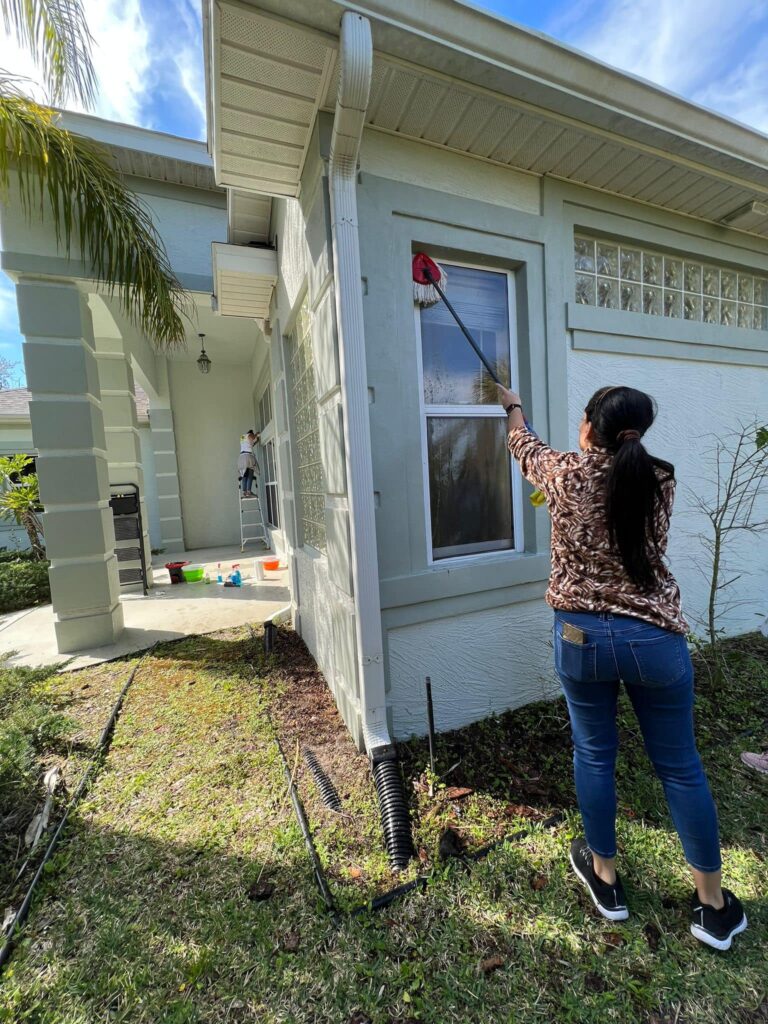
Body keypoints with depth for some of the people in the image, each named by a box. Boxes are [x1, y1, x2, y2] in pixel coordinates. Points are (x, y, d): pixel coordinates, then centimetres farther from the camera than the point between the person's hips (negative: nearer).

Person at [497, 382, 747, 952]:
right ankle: (714, 906, 39)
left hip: (582, 637, -1)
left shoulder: (566, 474, -9)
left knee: (594, 755, 19)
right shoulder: (661, 479, -2)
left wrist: (513, 406, 33)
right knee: (680, 767, 19)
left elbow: (524, 445, 12)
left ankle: (605, 877, 40)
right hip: (656, 638, 2)